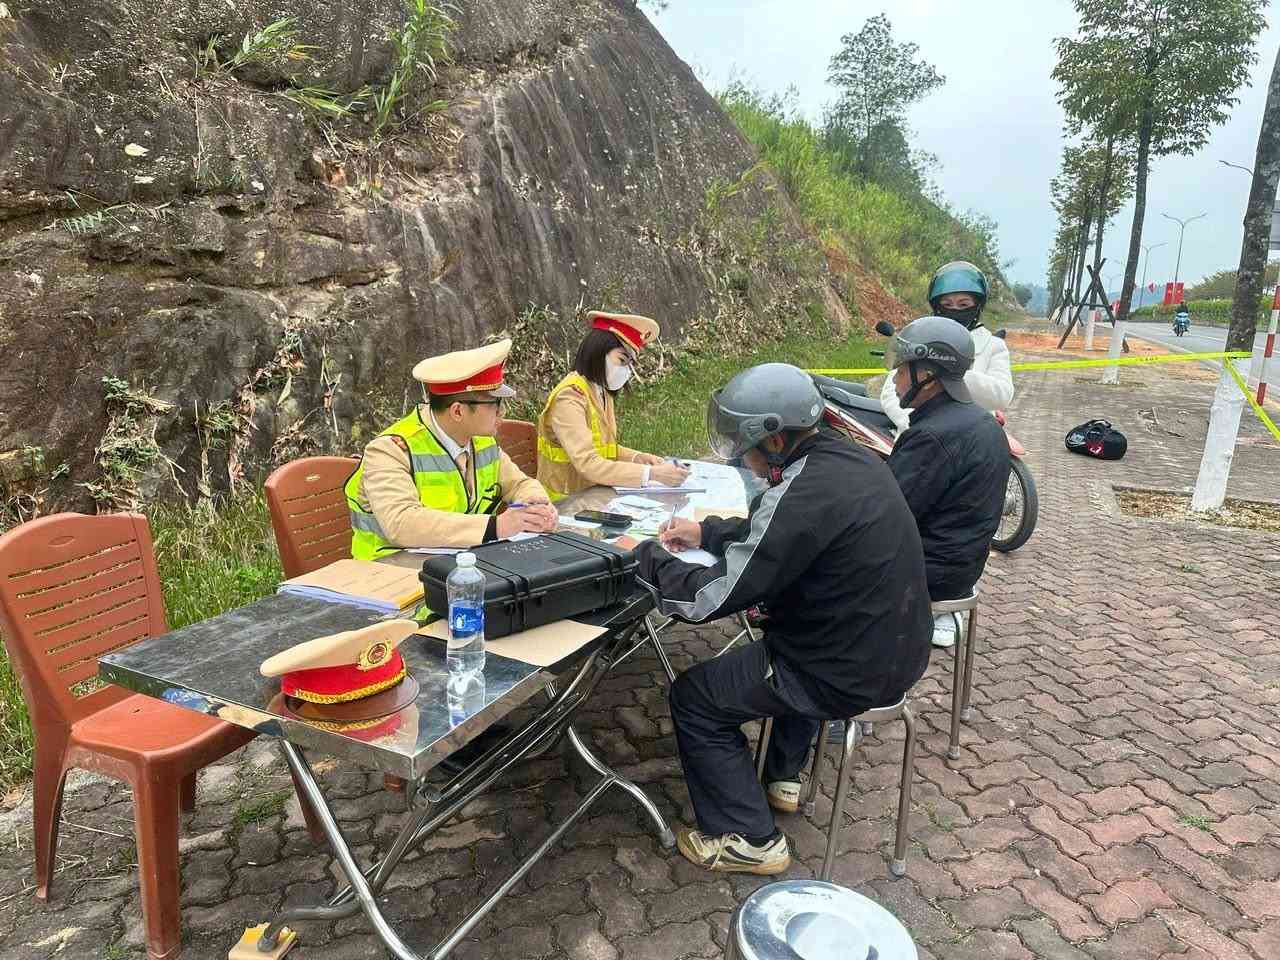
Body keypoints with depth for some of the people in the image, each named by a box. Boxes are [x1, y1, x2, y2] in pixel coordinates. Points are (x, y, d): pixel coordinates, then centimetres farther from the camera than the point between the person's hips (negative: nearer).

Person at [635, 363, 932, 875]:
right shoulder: (852, 458, 0)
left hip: (850, 674, -9)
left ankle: (747, 838, 18)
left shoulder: (801, 494, -28)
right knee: (790, 645, 37)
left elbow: (707, 601, -23)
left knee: (692, 698, 7)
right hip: (899, 650, 9)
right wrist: (708, 533, 12)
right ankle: (782, 779, 42)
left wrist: (648, 555, -8)